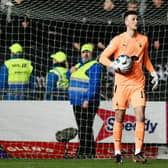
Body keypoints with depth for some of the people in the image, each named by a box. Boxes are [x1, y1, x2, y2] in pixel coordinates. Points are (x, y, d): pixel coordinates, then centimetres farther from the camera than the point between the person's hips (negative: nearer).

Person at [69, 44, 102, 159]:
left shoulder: (94, 66, -8)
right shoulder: (79, 65, 21)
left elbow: (94, 84, -17)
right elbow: (70, 78, 33)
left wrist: (88, 99, -24)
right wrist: (71, 71, 10)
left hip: (87, 103, -9)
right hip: (77, 102, 9)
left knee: (86, 128, -12)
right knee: (81, 128, 11)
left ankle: (89, 153, -13)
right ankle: (82, 152, 14)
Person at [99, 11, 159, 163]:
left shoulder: (143, 40, 10)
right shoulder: (118, 40, -1)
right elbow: (103, 57, 1)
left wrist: (153, 73, 15)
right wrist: (115, 66, -15)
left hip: (138, 83, 2)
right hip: (122, 83, -2)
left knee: (141, 117, -10)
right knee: (119, 118, 0)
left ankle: (138, 152, -9)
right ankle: (117, 152, 7)